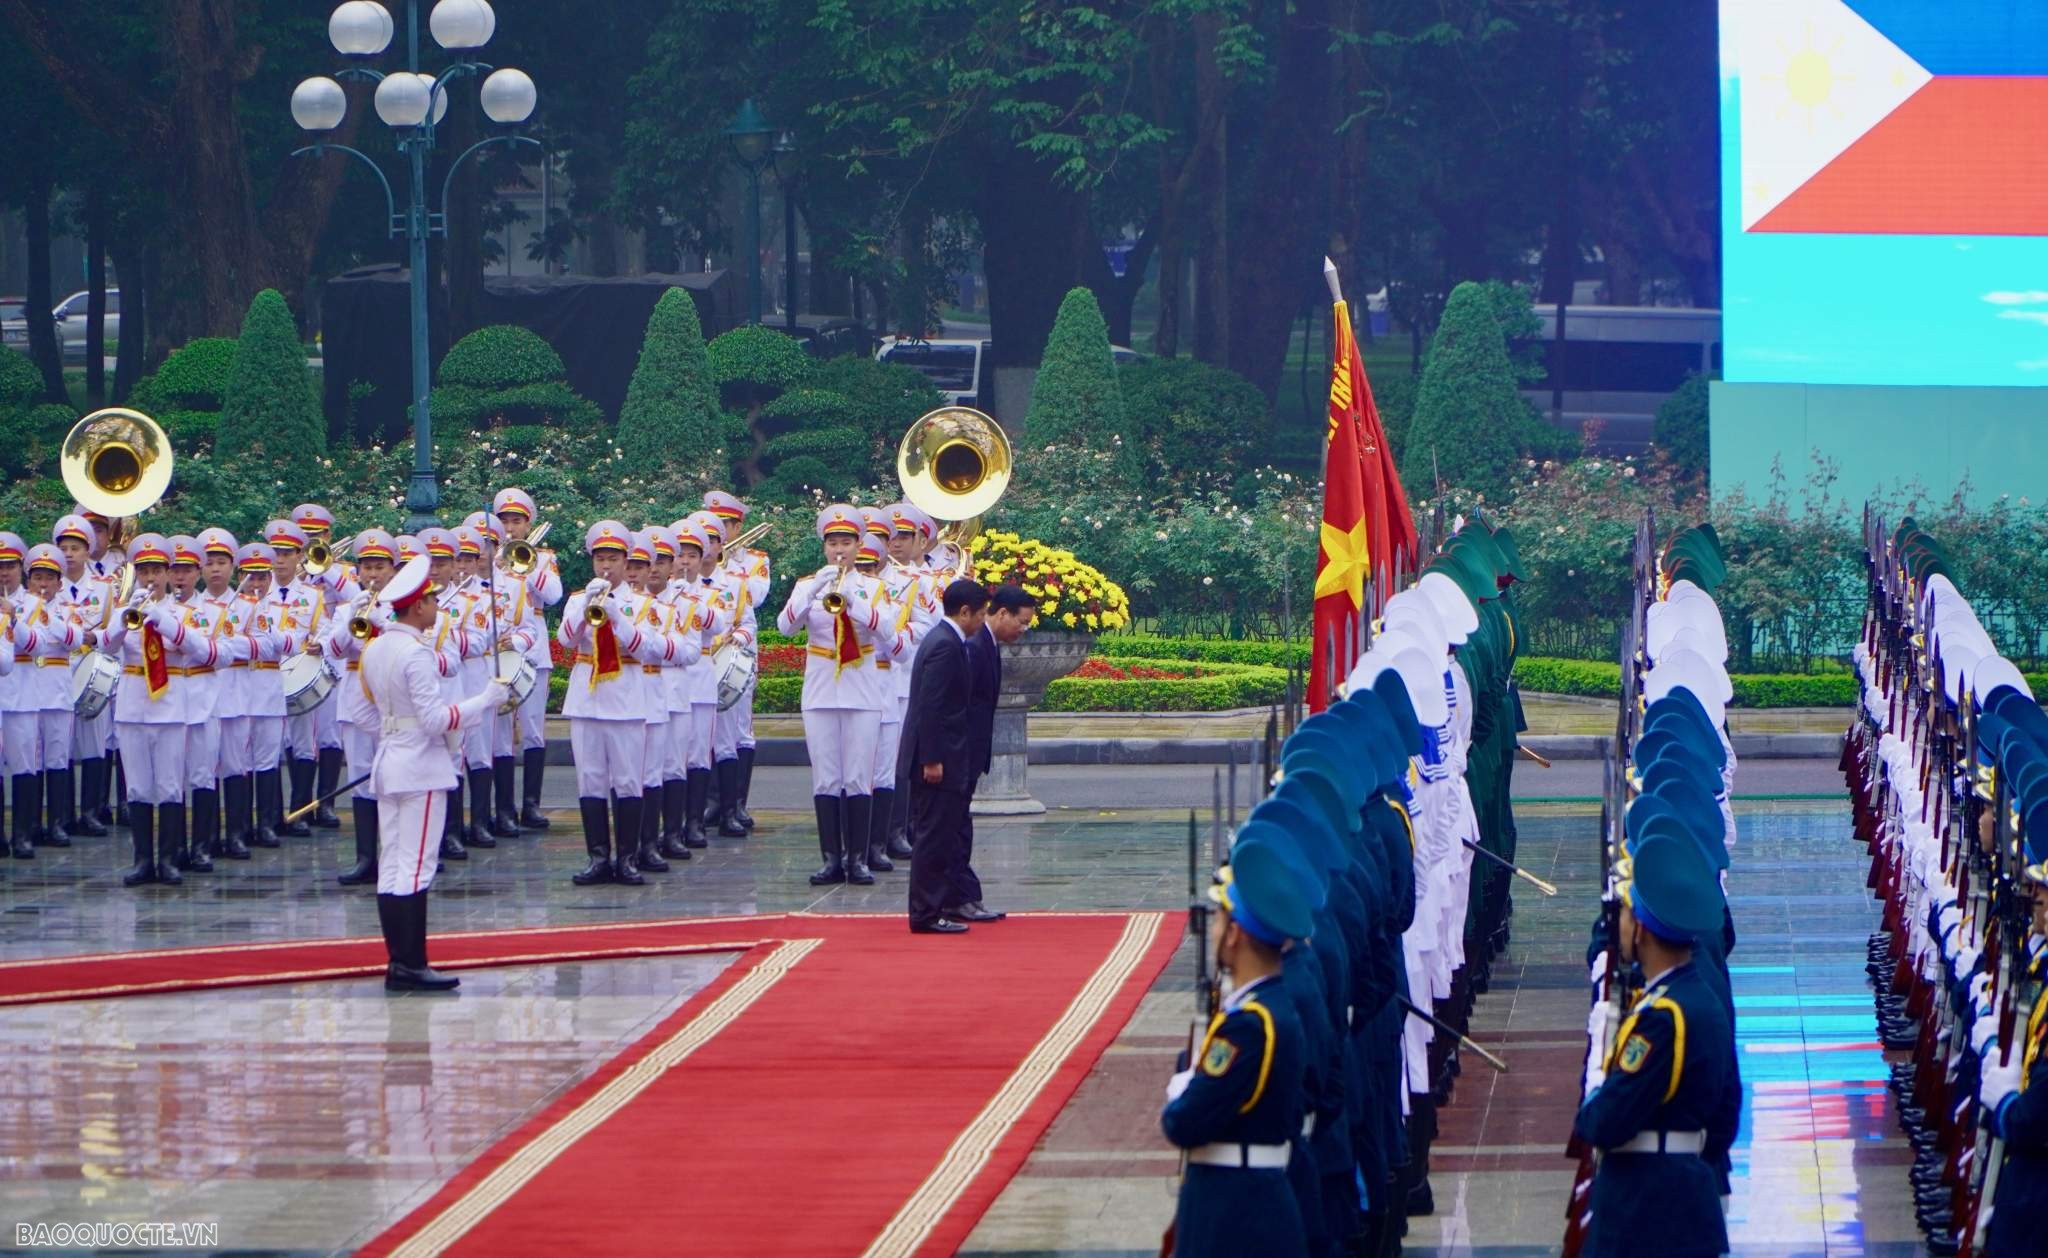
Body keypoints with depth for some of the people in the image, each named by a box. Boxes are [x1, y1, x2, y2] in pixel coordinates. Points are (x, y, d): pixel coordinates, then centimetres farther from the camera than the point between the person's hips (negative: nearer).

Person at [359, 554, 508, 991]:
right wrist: (487, 699, -12)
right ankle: (410, 966, -8)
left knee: (391, 867, 8)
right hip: (422, 768, -9)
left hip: (387, 763, 9)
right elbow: (435, 719, -21)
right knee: (415, 869, -7)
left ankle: (398, 962, 11)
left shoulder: (374, 650, 8)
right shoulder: (416, 654, -18)